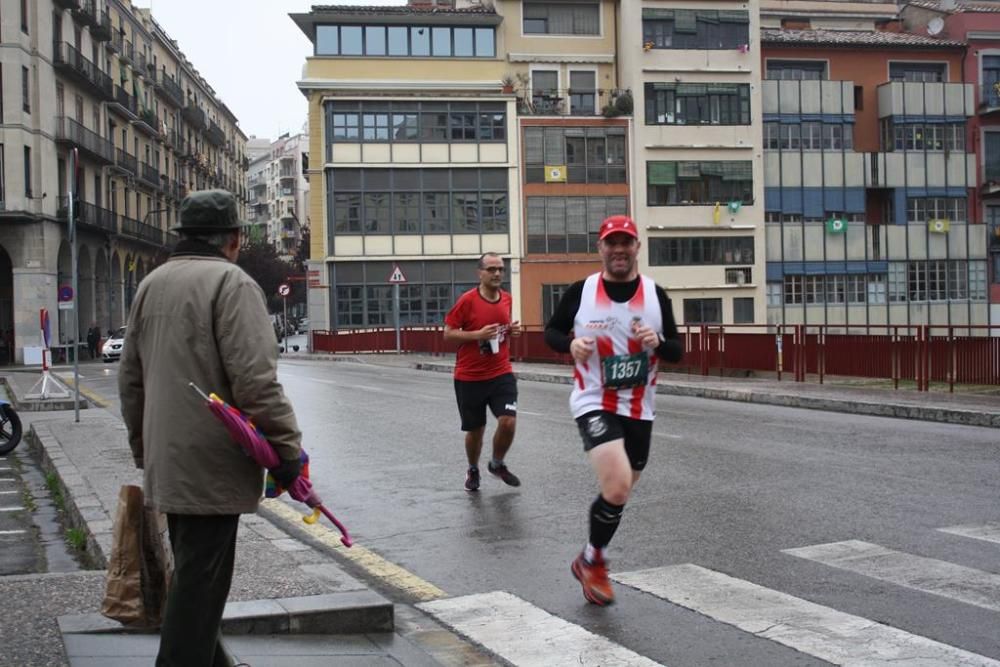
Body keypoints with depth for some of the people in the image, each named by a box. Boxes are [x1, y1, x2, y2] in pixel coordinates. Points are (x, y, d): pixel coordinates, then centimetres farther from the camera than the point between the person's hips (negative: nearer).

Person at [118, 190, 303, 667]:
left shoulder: (152, 284, 14)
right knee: (201, 580, -2)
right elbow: (255, 380, -20)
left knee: (192, 572, 20)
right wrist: (286, 448, -12)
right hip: (212, 462, -8)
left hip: (167, 461, 8)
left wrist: (143, 448, 26)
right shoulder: (231, 282, -12)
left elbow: (130, 377, 18)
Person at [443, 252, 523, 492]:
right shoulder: (467, 300, -11)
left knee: (508, 422, -12)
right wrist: (478, 334, -21)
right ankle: (473, 470, 36)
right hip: (470, 378, -3)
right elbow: (448, 333, -8)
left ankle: (497, 464, 17)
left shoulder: (507, 299, 4)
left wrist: (511, 330, -1)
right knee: (475, 429, 9)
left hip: (501, 374, 3)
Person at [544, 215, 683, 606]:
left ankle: (590, 562, 39)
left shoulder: (655, 295, 0)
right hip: (593, 403, -4)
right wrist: (571, 344, -16)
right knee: (617, 488, -22)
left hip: (639, 410, 4)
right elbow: (551, 330, 6)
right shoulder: (580, 291, -6)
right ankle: (594, 560, 3)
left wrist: (658, 342, -19)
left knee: (618, 495, 14)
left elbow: (677, 353, 4)